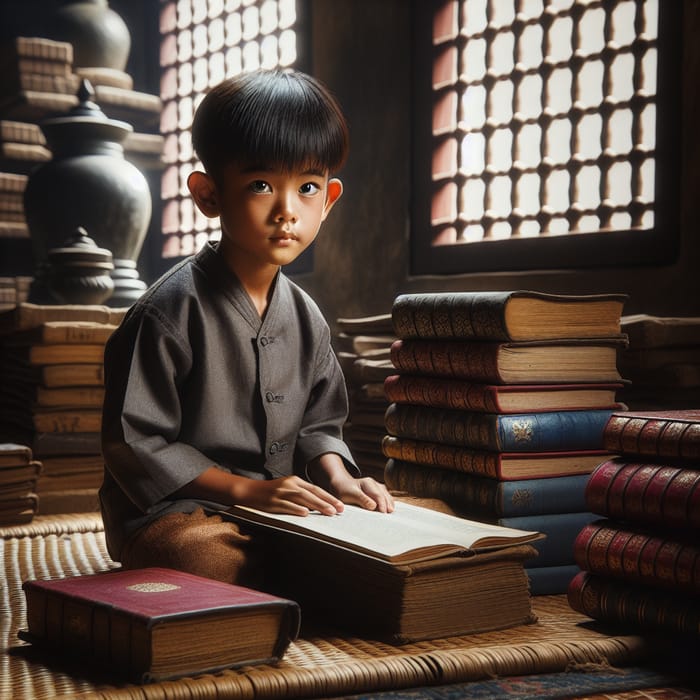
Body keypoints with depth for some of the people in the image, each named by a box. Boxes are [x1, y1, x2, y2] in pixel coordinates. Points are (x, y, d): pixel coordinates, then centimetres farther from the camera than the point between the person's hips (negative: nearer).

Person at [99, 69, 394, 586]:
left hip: (281, 513, 7)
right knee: (210, 558, -38)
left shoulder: (305, 316, 8)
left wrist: (336, 477, -4)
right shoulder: (172, 310, -14)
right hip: (168, 514, -6)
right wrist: (247, 489, -20)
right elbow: (133, 444, -15)